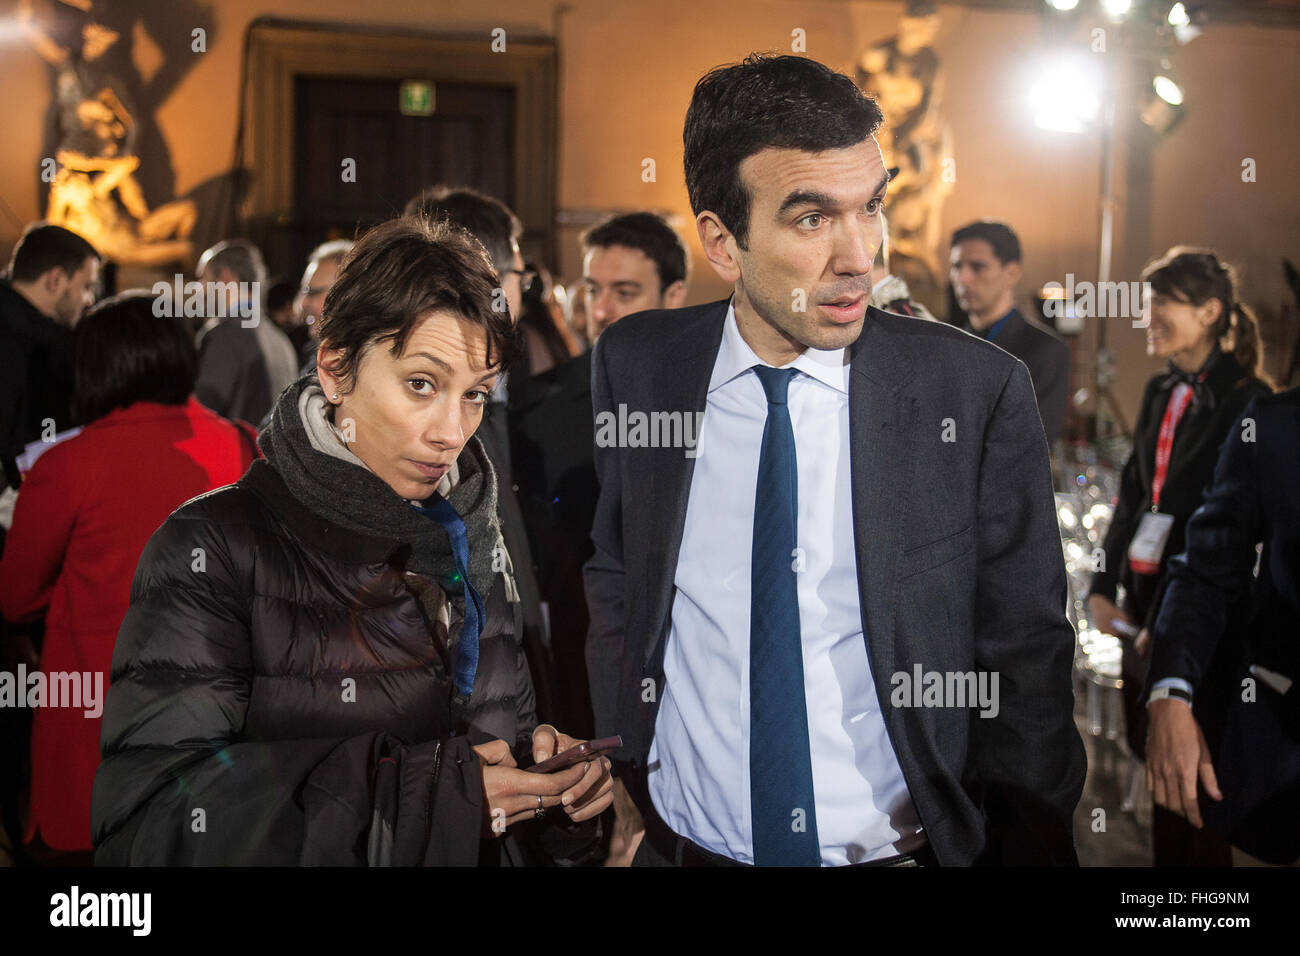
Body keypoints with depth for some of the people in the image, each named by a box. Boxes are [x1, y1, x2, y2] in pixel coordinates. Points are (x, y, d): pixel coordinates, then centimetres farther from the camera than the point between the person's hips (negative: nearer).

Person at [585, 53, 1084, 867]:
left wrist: (1027, 852, -7)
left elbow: (1026, 664, -6)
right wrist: (615, 796, -1)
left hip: (902, 848, -1)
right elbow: (611, 585, 5)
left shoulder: (978, 393, -12)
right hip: (679, 847, 2)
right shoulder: (633, 368, -5)